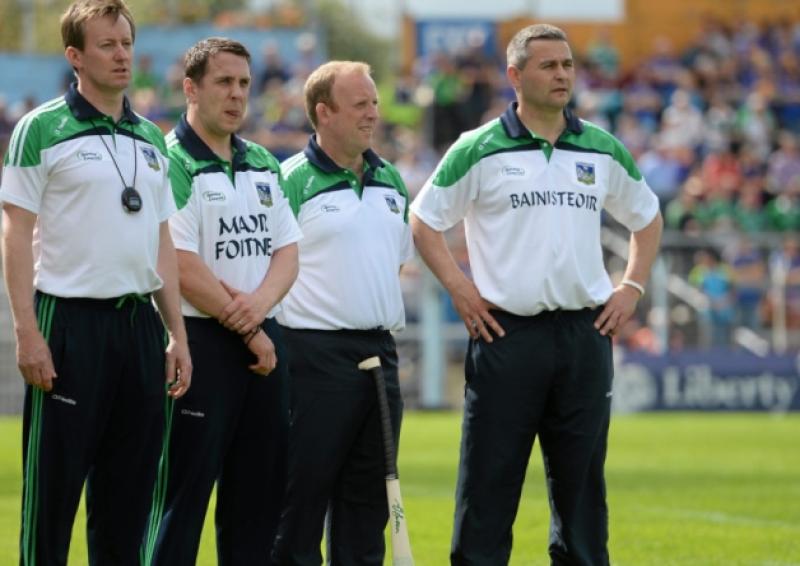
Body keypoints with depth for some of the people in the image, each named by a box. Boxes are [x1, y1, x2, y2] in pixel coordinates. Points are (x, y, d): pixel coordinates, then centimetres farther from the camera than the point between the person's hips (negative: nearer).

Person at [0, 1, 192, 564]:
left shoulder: (151, 138, 14)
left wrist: (177, 334, 11)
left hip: (139, 322, 6)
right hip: (70, 321, -6)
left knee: (129, 495, 7)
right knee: (54, 485, -4)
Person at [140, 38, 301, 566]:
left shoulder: (264, 164, 15)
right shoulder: (172, 164, -8)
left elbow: (287, 250, 12)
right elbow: (183, 267, -14)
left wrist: (260, 303, -10)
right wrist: (246, 330, -10)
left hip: (263, 340, 7)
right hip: (201, 342, -7)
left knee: (260, 486, 8)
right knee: (185, 488, -7)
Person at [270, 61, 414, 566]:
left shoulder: (391, 181, 14)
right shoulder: (293, 182, -8)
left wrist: (387, 317, 14)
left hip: (380, 351, 7)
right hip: (316, 353, -7)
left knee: (368, 495, 10)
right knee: (303, 491, -4)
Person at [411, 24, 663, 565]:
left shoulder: (603, 150, 8)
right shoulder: (479, 150, -2)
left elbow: (647, 217, 22)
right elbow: (424, 221, 5)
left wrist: (632, 287, 10)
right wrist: (459, 289, -3)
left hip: (585, 335, 3)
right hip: (507, 333, -3)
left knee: (581, 482, 7)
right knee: (489, 484, -2)